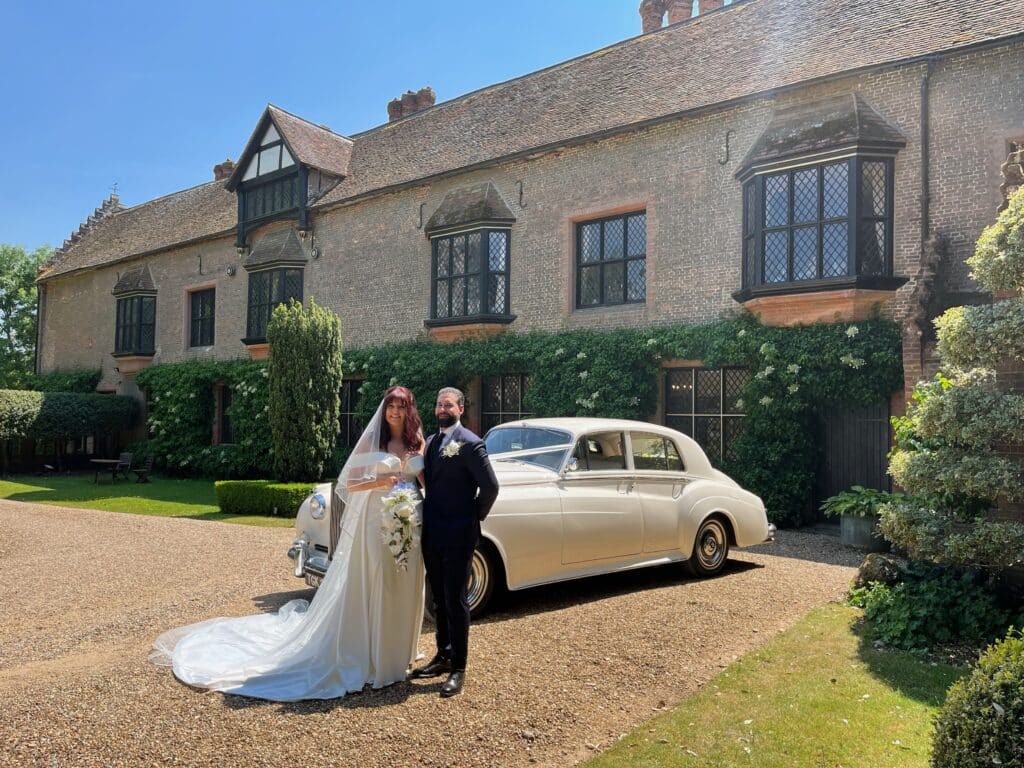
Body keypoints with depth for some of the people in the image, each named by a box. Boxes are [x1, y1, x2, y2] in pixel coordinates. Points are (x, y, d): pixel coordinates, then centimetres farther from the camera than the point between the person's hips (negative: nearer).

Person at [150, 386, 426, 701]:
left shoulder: (418, 442, 7)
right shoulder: (371, 441, 0)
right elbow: (350, 485, -1)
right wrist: (380, 482, -16)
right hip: (373, 523, -3)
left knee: (403, 589, 9)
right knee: (369, 589, 2)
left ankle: (394, 654, 25)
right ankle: (367, 656, 16)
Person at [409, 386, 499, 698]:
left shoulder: (470, 443, -13)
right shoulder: (431, 442, 11)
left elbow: (490, 486, -14)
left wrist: (475, 517, -3)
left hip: (458, 537, -7)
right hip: (432, 535, 7)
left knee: (455, 601, 0)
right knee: (440, 600, 16)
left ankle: (458, 669, 11)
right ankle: (443, 657, 30)